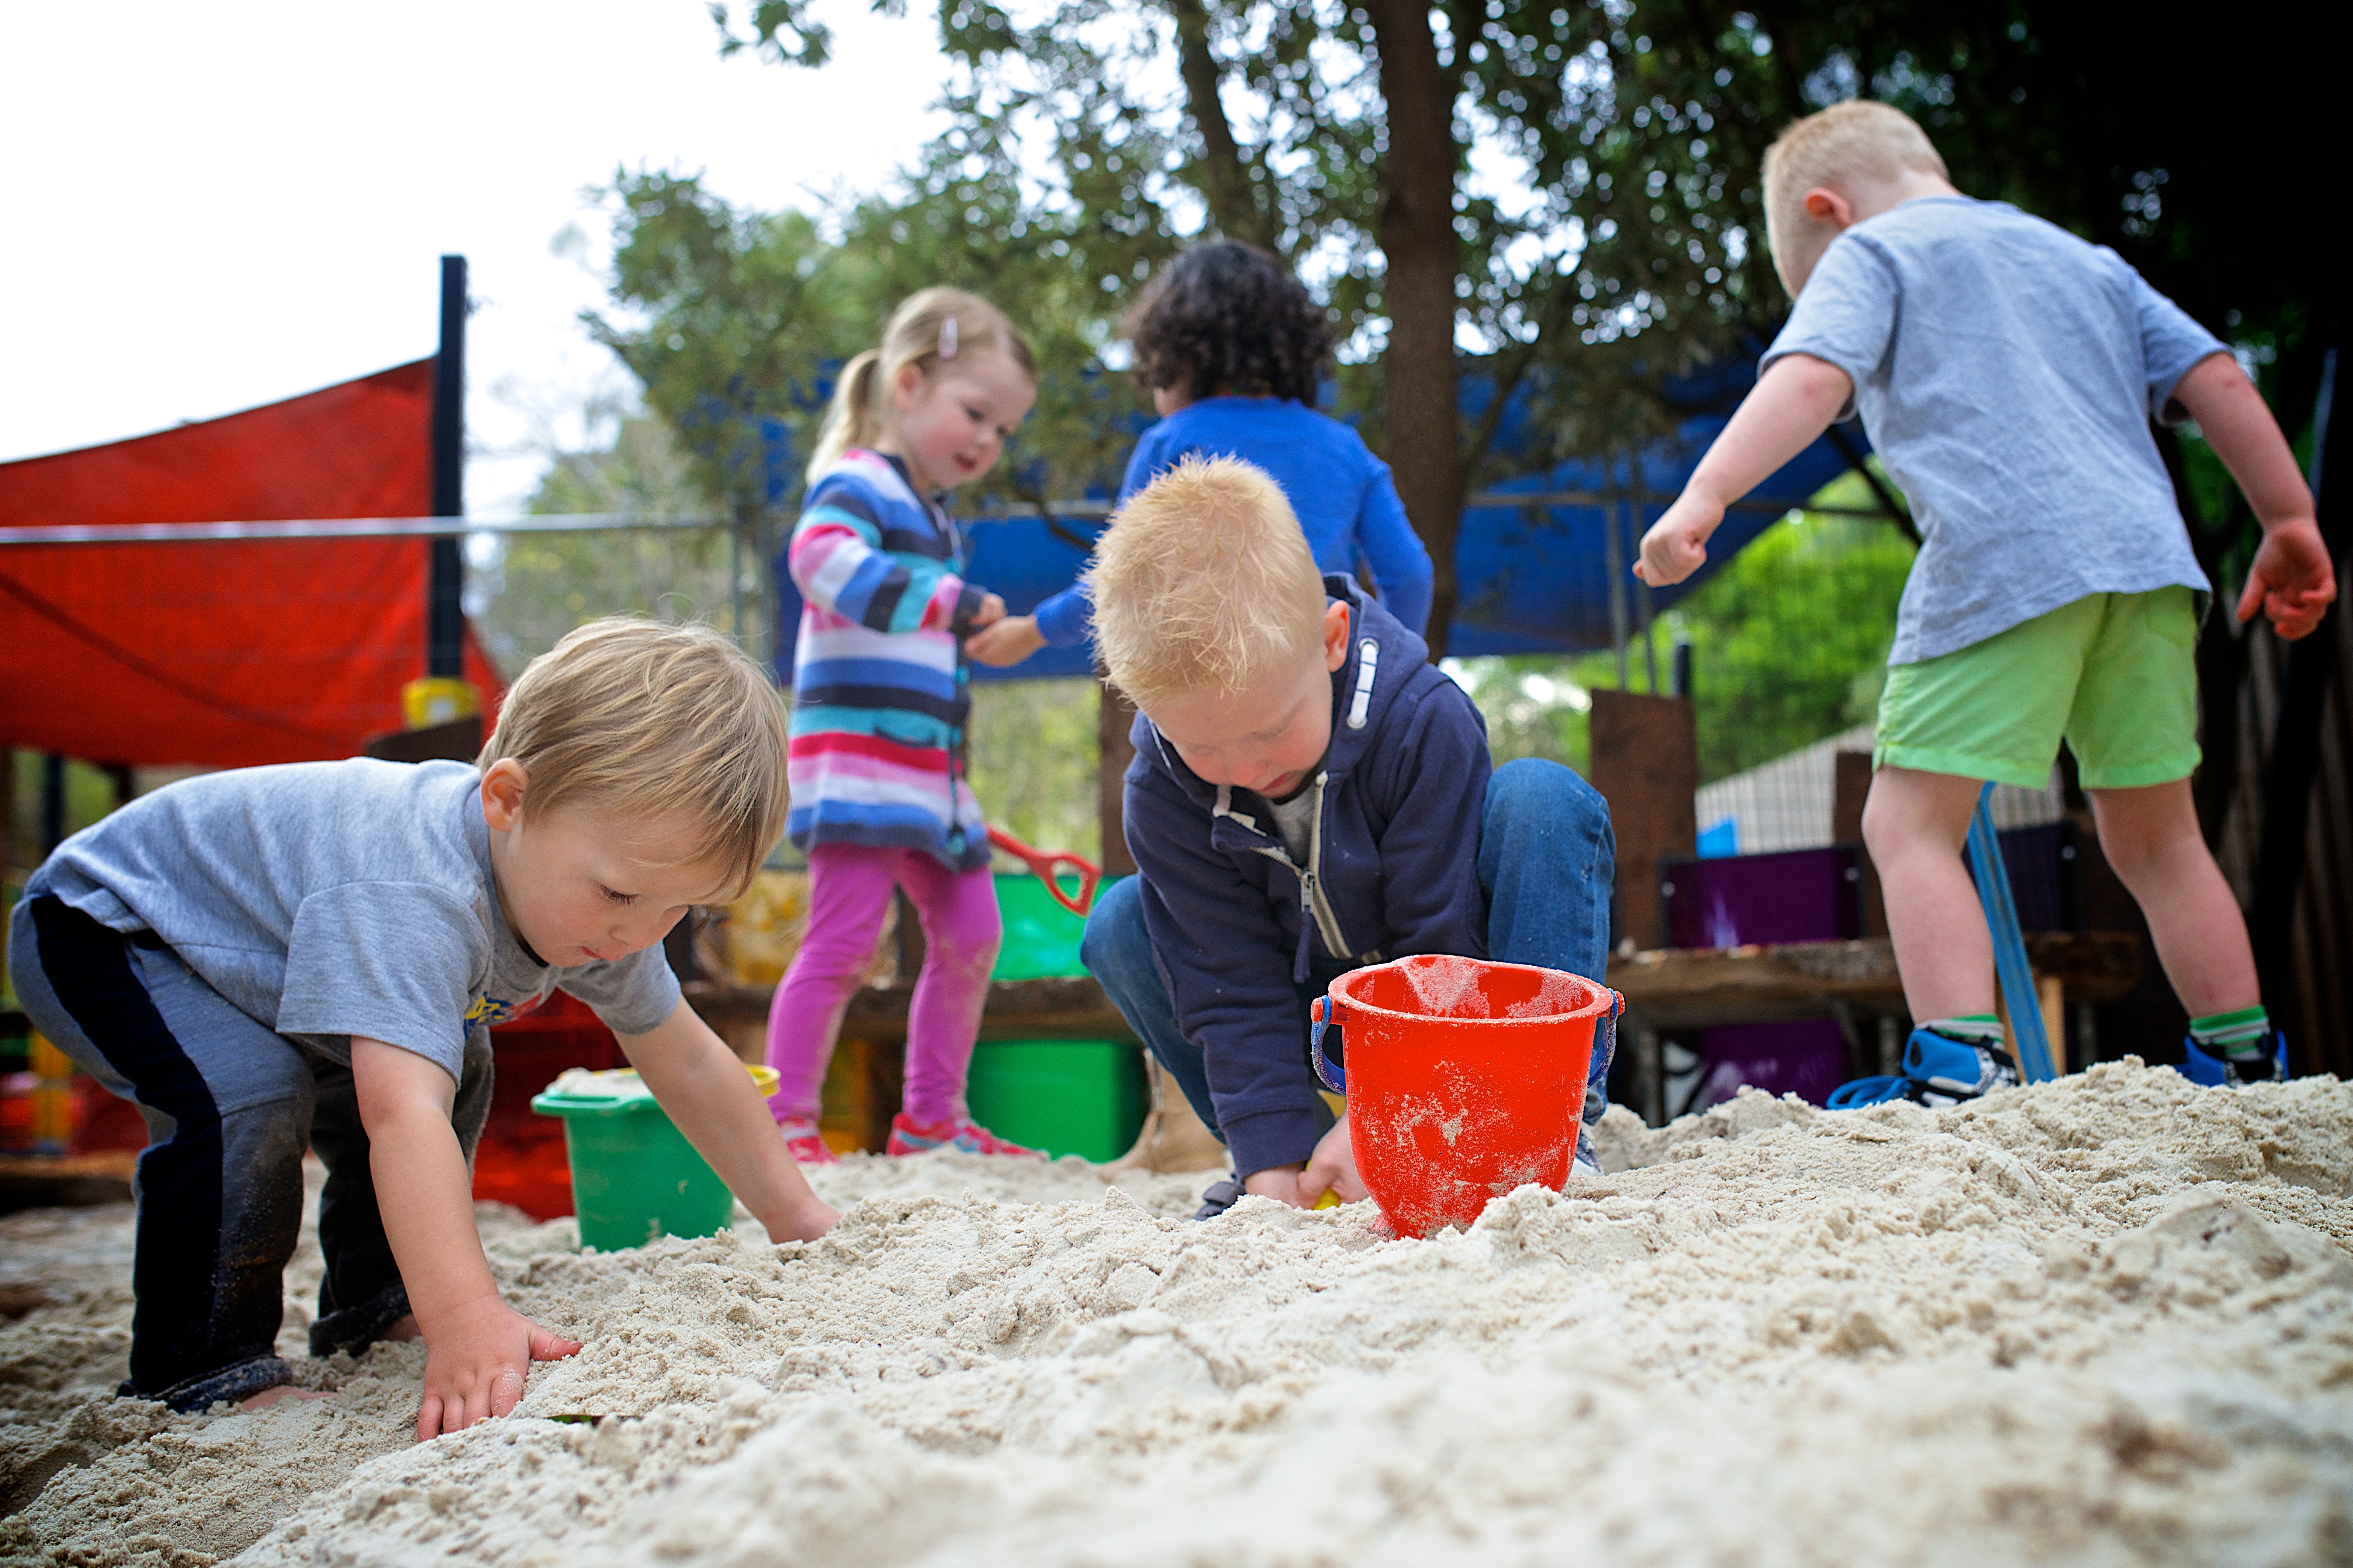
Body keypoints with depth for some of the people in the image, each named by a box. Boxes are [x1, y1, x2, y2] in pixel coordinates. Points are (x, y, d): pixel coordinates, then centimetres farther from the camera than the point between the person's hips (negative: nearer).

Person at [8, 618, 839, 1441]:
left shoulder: (594, 893, -16)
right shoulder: (416, 896, -45)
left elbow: (686, 1064, -7)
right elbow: (402, 1115, -55)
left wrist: (793, 1213, -6)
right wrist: (465, 1320, -63)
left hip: (251, 943, 8)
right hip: (97, 929, -8)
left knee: (451, 1071, 10)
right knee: (248, 1089, -33)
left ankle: (371, 1304, 24)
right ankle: (199, 1372, -15)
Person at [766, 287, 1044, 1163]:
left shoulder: (934, 521, 23)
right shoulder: (857, 484, -7)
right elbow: (818, 555, -31)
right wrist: (949, 600, -35)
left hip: (929, 774, 10)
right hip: (858, 763, -10)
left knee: (970, 933, 11)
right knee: (845, 939, -11)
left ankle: (933, 1118, 23)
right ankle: (785, 1123, 0)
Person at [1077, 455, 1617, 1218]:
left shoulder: (1422, 719, -29)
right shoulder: (1161, 791, -21)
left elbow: (1443, 943, -24)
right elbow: (1234, 988, -18)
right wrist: (1274, 1160, -25)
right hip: (1315, 1008, 3)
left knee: (1541, 798, -29)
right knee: (1120, 925, -18)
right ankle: (1293, 1149, -9)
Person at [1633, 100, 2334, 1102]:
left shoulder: (1869, 251, 12)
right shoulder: (2088, 260, 31)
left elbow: (1810, 379, -9)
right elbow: (2216, 381, 23)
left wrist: (1705, 495, -18)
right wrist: (2290, 522, 24)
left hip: (2003, 559, -7)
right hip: (2146, 553, 7)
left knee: (1909, 823, -3)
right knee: (2156, 837, 17)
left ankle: (1962, 1072, -15)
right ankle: (2244, 1066, 22)